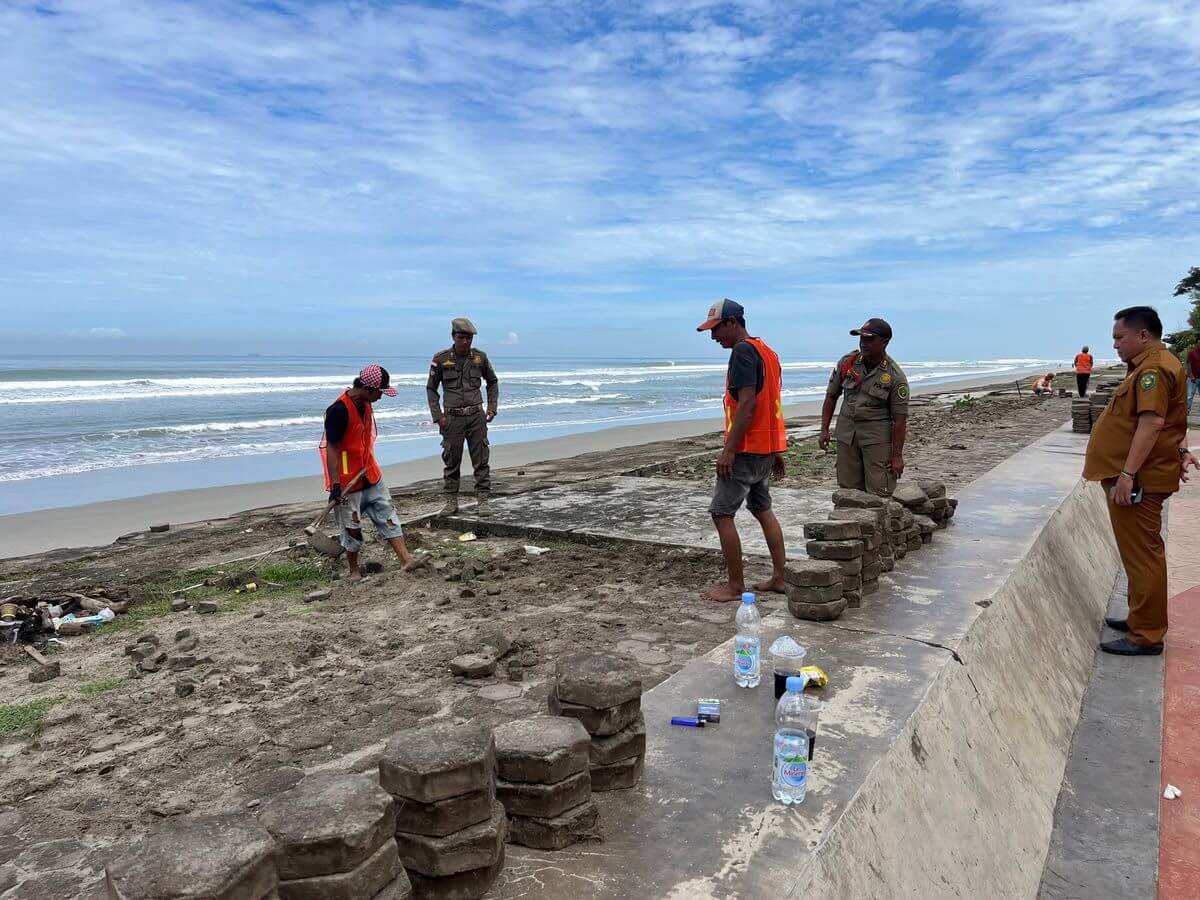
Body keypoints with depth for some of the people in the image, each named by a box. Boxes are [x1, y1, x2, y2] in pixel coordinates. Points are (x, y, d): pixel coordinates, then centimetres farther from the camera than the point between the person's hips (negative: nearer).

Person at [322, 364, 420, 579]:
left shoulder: (365, 404, 3)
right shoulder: (339, 410, -24)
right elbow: (331, 449, -23)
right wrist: (335, 485, -25)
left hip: (370, 474, 8)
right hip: (348, 481, -8)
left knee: (388, 515, 1)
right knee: (352, 528, 6)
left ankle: (405, 559, 0)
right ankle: (354, 571, 23)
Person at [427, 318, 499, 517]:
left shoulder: (480, 357, 2)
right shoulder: (440, 359, -3)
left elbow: (492, 382, 17)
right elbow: (431, 388, 6)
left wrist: (492, 407, 7)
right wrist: (437, 416, -2)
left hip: (476, 416, 1)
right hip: (452, 418, -1)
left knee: (481, 460, 0)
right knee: (451, 461, 4)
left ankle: (482, 501, 5)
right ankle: (451, 502, 14)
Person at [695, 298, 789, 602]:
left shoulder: (743, 351, -14)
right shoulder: (766, 350, 16)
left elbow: (748, 403, -23)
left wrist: (729, 450, -22)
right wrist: (775, 451, 21)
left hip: (746, 449, -10)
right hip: (766, 447, 10)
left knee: (721, 513, -3)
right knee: (762, 509, 17)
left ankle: (735, 585, 2)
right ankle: (778, 578, 21)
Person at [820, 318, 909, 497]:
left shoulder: (895, 376, -10)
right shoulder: (846, 363, 1)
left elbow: (900, 418, -10)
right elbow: (831, 396, 10)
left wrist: (897, 455, -12)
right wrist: (824, 430, 3)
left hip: (877, 437, -4)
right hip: (846, 433, 4)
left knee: (880, 493, -7)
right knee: (847, 490, 8)